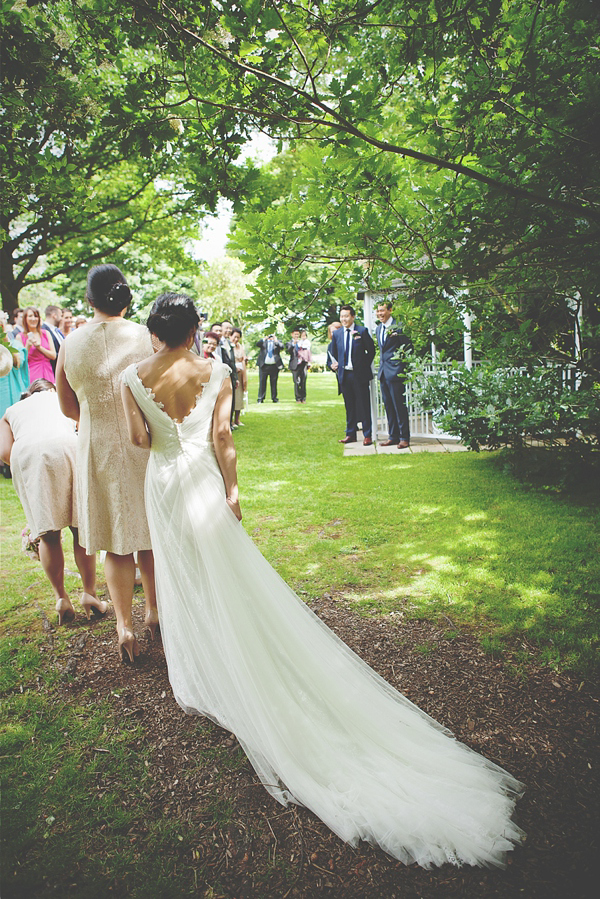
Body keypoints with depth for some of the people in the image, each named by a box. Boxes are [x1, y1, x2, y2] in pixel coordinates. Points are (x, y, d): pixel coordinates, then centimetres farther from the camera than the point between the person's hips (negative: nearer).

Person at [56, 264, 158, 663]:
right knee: (150, 533, 16)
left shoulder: (71, 343, -5)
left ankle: (125, 625, 14)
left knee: (116, 541, 12)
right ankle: (154, 611, 31)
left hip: (98, 448, 1)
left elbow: (69, 408, 4)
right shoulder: (145, 337, -10)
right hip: (145, 446, 0)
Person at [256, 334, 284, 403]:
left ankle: (274, 398, 13)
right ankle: (260, 398, 5)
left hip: (274, 366, 0)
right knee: (262, 382, 0)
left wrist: (276, 341, -22)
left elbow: (282, 347, -10)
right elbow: (257, 344, -9)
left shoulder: (277, 342, 9)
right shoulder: (264, 342, 10)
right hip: (264, 365, 0)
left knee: (274, 382, 5)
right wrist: (264, 339, -22)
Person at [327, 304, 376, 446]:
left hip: (359, 374, -4)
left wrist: (365, 365, 1)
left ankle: (367, 435, 6)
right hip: (344, 374, 4)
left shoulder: (362, 331, -1)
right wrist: (333, 365, 2)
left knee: (364, 405, 0)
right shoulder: (336, 333, 10)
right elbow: (332, 352, 18)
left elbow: (371, 350, 3)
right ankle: (350, 434, 19)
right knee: (349, 406, 11)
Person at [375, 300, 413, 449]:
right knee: (388, 406, 11)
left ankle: (404, 437, 2)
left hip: (395, 371, -8)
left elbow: (408, 347, -7)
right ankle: (393, 436, 18)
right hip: (383, 372, 8)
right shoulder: (378, 328, 16)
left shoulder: (399, 326, -8)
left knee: (399, 405, -4)